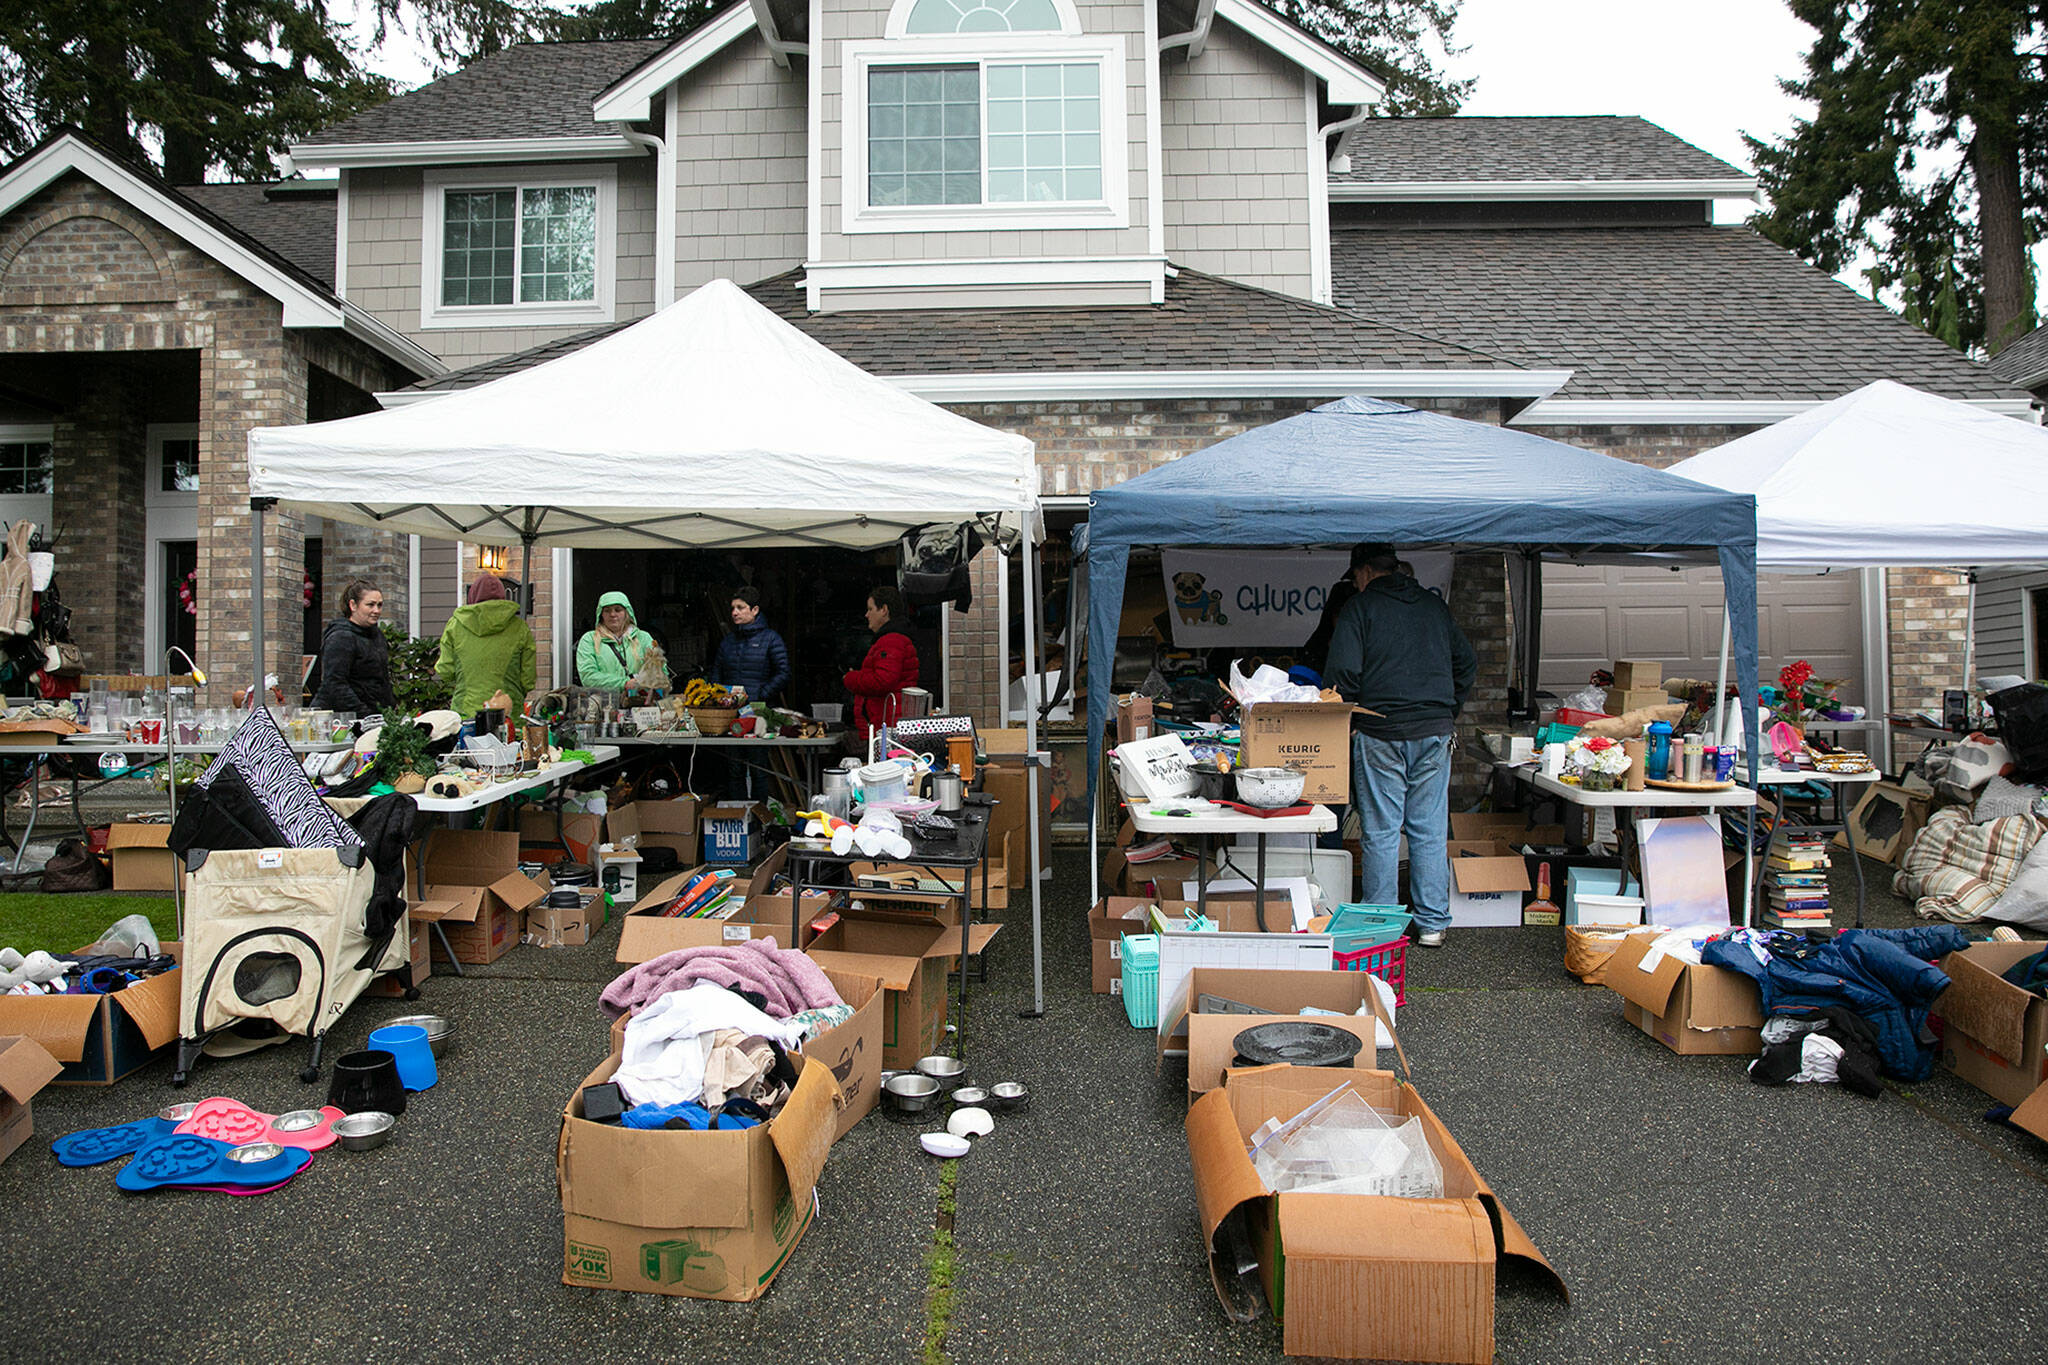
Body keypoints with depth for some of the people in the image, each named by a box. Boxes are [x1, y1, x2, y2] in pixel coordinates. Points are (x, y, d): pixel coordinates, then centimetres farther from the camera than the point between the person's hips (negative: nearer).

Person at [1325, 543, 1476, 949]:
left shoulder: (1358, 609, -2)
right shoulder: (1434, 605, 13)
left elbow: (1344, 675, -11)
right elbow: (1467, 663, 18)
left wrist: (1346, 724, 1)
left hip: (1380, 734, -4)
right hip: (1435, 733, 4)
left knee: (1380, 833, 2)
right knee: (1430, 831, 9)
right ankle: (1432, 924, 14)